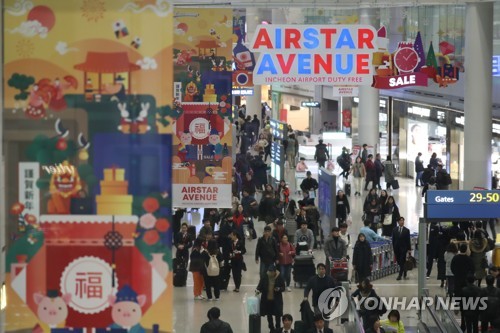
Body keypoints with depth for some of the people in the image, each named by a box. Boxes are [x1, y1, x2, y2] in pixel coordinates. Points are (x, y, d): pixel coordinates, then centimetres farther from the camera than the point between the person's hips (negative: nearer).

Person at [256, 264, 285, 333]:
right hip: (266, 299, 2)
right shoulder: (264, 277, -8)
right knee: (269, 315, 14)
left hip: (276, 300, -2)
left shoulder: (279, 278, -10)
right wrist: (258, 290, -25)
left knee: (277, 315, -3)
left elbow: (283, 288, -2)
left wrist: (279, 289, -23)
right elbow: (260, 286, -3)